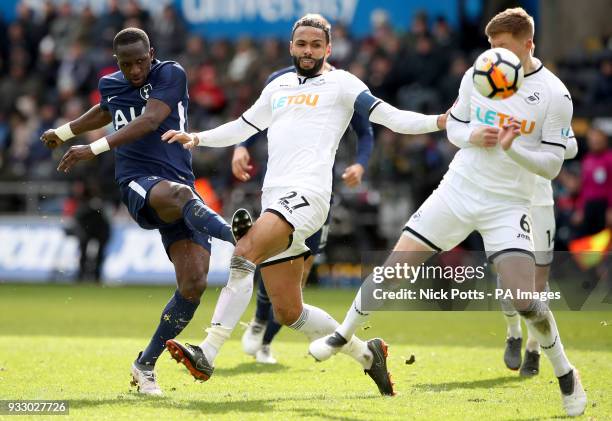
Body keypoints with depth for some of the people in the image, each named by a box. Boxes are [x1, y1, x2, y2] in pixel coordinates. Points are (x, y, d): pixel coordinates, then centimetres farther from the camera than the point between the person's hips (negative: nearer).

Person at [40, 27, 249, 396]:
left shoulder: (171, 74, 0)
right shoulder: (110, 85, 14)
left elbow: (149, 121, -16)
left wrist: (95, 148, -22)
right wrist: (64, 131, 53)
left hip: (181, 190, 0)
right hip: (139, 185, 0)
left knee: (194, 285, -12)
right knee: (180, 195, -39)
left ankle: (146, 365, 3)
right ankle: (237, 237, -68)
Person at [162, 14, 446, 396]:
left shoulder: (340, 83, 6)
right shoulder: (278, 87, 24)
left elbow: (391, 117, -2)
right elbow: (241, 128, 35)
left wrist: (441, 121, -16)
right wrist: (197, 138, 23)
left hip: (306, 194, -8)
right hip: (274, 196, 8)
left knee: (244, 254, -29)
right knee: (289, 312, 8)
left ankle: (207, 356, -35)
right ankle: (366, 353, 25)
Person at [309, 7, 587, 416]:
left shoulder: (554, 95, -11)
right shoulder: (477, 76, 0)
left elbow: (551, 165, -9)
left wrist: (512, 148, -27)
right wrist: (473, 137, -11)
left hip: (508, 205, -3)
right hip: (458, 191, 3)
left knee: (523, 299, -15)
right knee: (395, 266, -1)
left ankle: (566, 375, 8)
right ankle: (342, 336, 18)